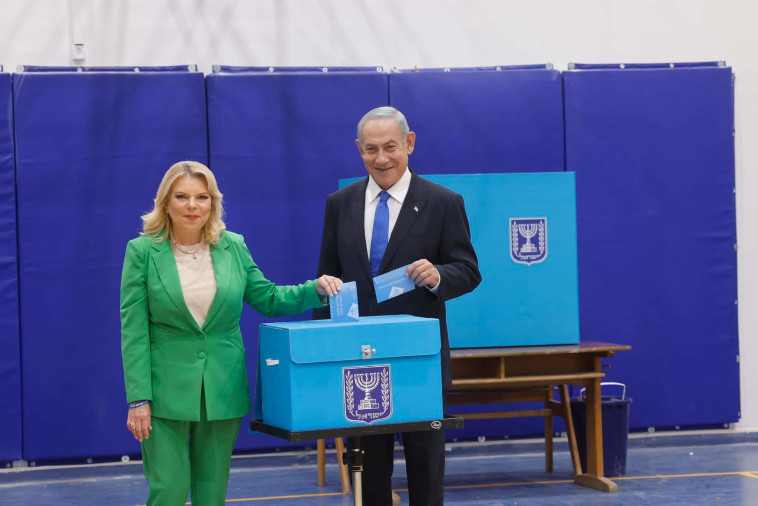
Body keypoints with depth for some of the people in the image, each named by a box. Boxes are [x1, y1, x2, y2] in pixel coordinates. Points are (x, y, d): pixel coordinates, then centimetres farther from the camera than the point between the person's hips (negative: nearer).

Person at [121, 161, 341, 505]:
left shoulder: (233, 247, 5)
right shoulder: (142, 251, -5)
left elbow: (268, 299, 13)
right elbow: (133, 331, -7)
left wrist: (316, 289, -5)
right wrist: (138, 399, -12)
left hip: (222, 390, 3)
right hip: (167, 390, -3)